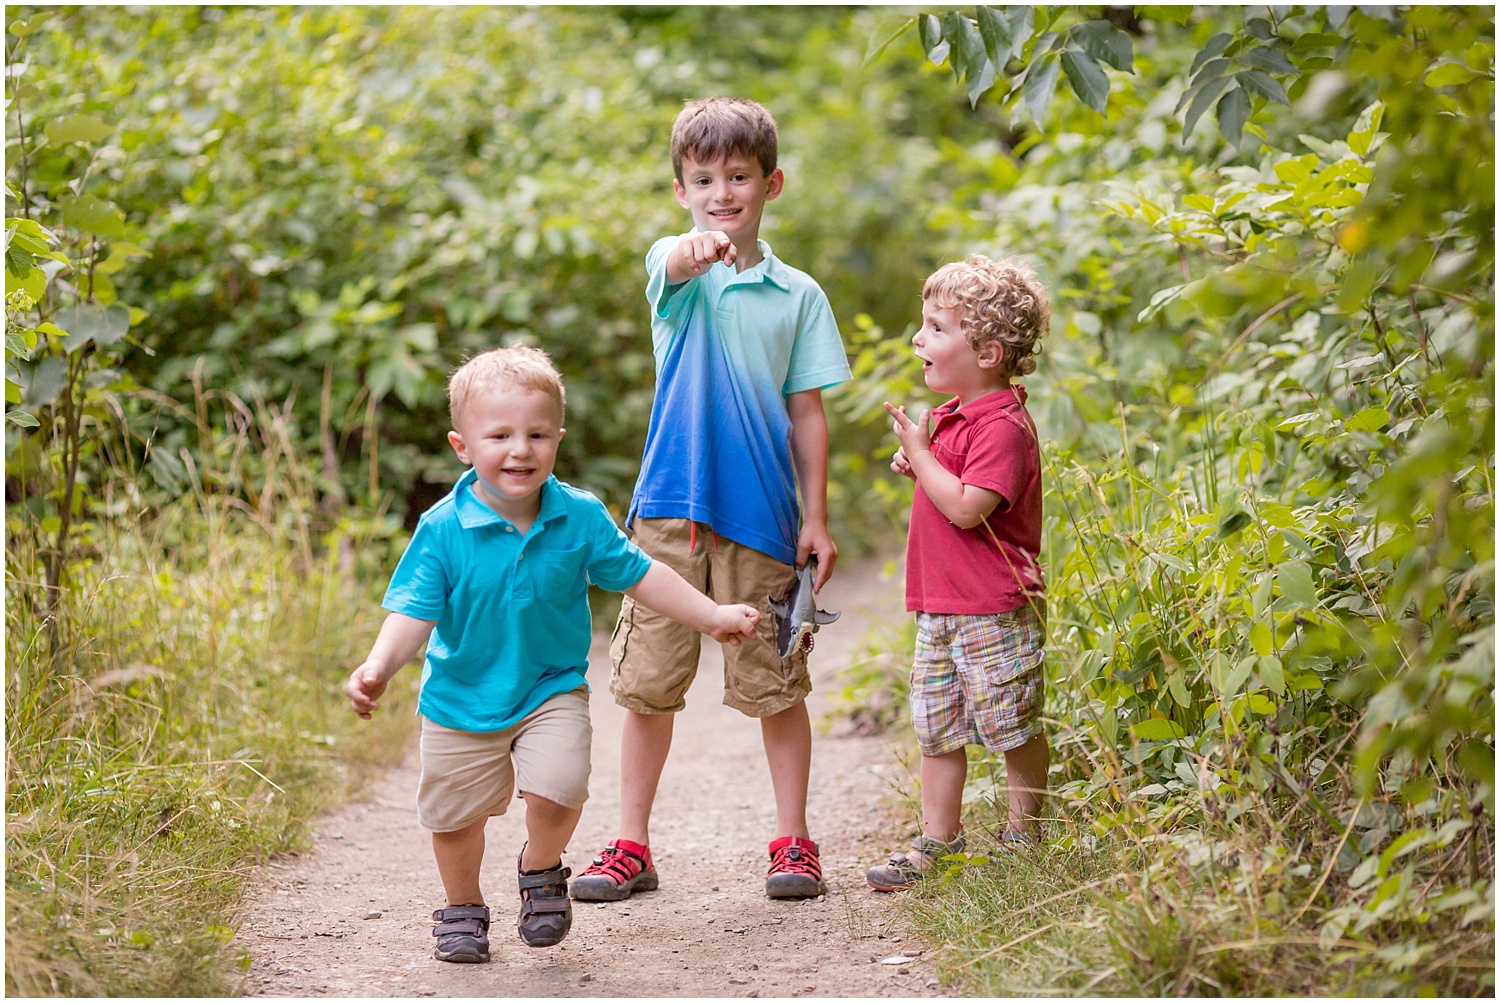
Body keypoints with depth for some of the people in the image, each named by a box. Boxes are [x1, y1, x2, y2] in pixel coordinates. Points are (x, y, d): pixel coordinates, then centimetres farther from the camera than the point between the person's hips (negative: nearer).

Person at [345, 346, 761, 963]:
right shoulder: (443, 529, -18)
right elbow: (414, 612, -20)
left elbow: (637, 575, 4)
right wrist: (379, 667, -38)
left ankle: (541, 870, 13)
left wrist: (712, 616, 7)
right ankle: (462, 907, 40)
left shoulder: (581, 518, -10)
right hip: (462, 699, 0)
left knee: (557, 789, -21)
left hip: (552, 689, 0)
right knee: (456, 816, 11)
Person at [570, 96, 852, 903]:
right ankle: (632, 845, 15)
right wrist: (696, 249, -48)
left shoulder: (798, 294, 7)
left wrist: (816, 519, 4)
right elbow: (674, 265, -24)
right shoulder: (675, 268, 2)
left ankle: (793, 840, 19)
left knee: (775, 684, 6)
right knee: (648, 682, 4)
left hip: (761, 513, 1)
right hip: (671, 506, -1)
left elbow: (807, 414, 9)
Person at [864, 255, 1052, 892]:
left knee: (1012, 729, 3)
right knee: (937, 730, 11)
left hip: (995, 612, -9)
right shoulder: (950, 415, 14)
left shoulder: (1003, 426, -17)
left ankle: (1022, 838, 17)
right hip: (939, 607, 9)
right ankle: (938, 843, 18)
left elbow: (966, 507, -25)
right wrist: (915, 466, 6)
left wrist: (918, 451, -16)